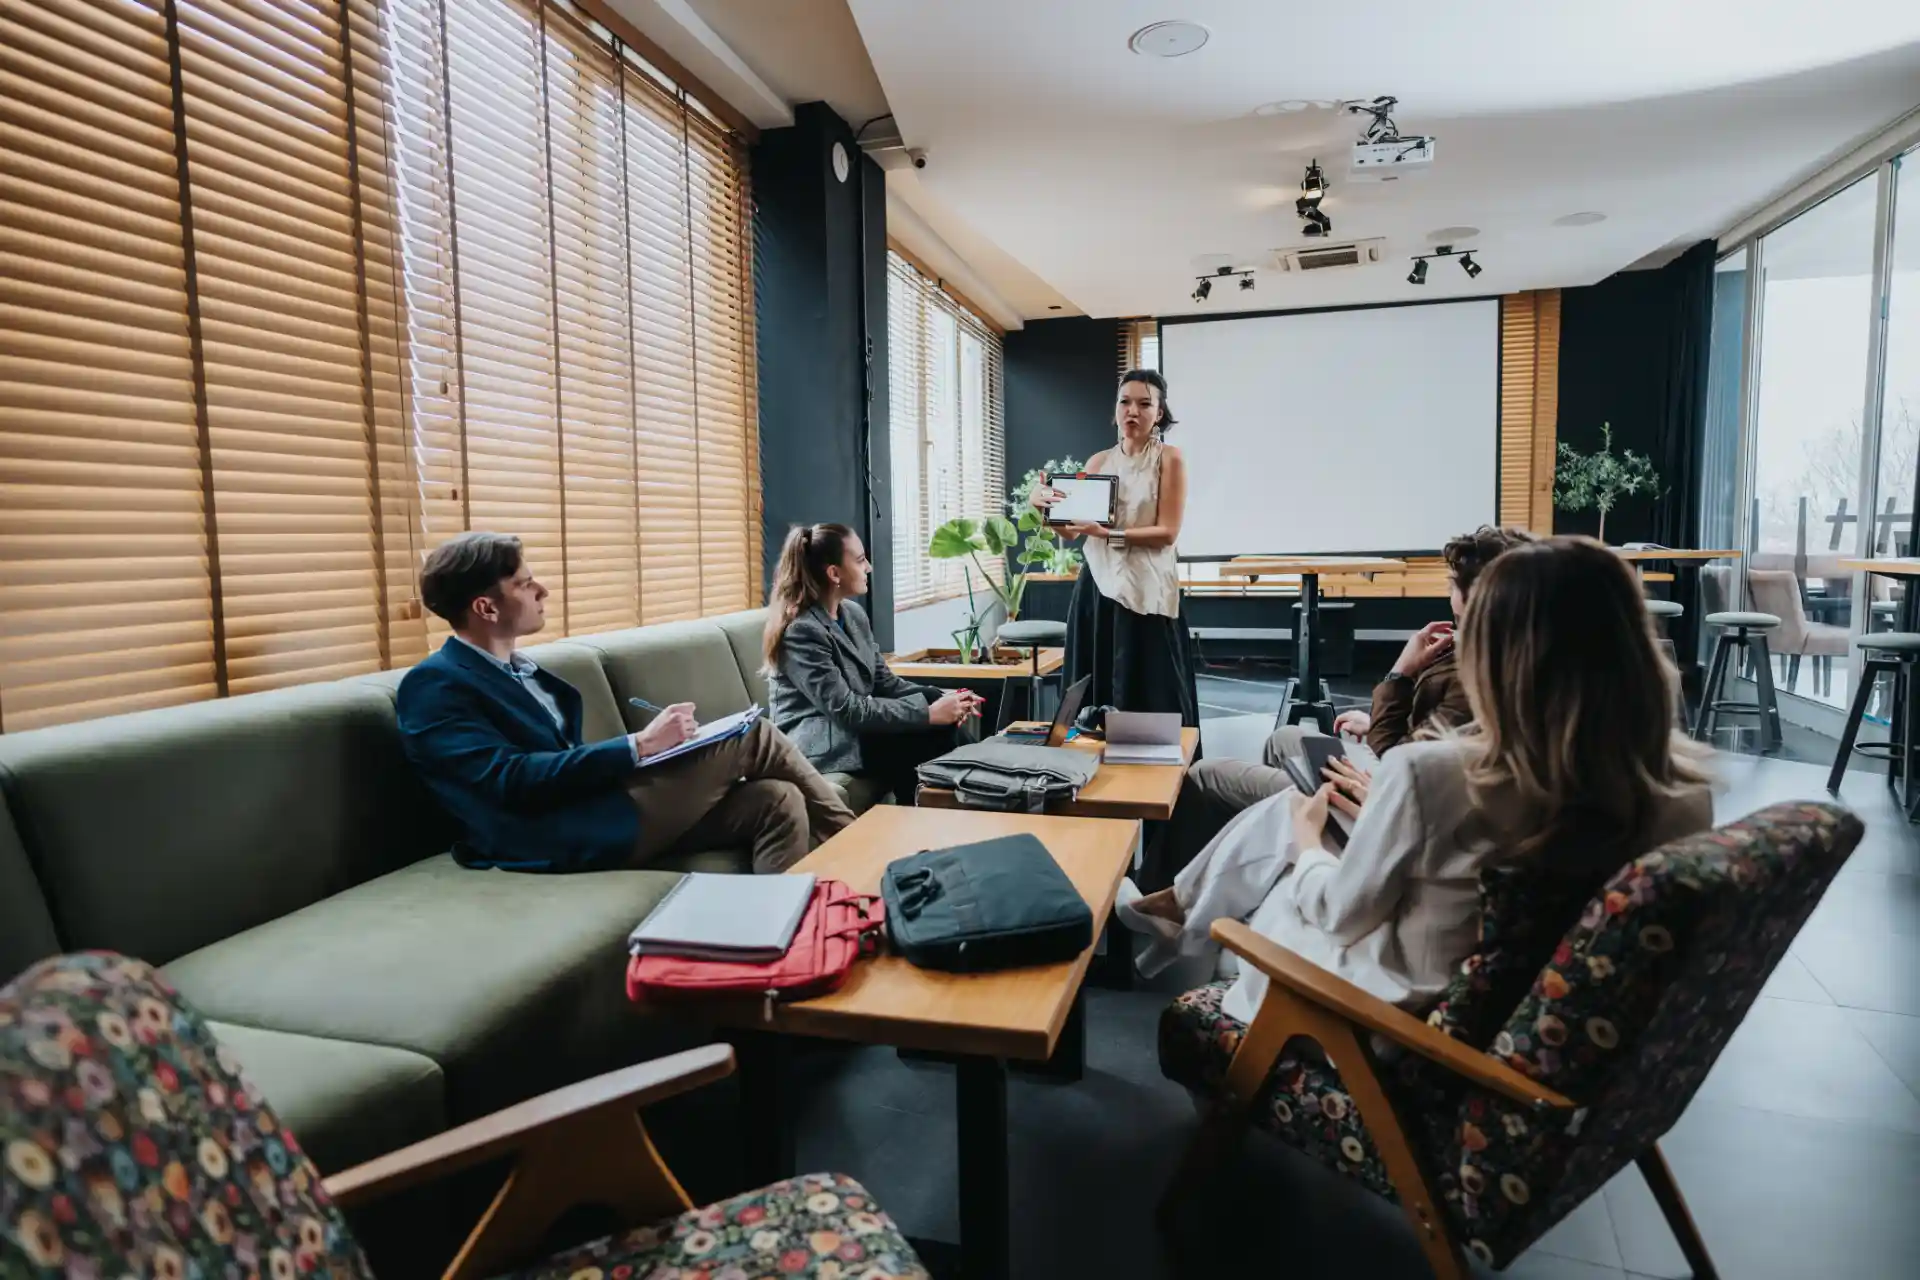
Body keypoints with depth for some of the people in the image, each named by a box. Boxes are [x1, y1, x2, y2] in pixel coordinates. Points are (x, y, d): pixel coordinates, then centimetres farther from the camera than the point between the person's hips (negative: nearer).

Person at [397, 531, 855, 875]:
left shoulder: (518, 668, 20)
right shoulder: (434, 686, -7)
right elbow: (514, 780, -19)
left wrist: (653, 741, 2)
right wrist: (639, 744, -19)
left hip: (600, 813, 8)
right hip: (565, 838, -8)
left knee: (777, 801, -8)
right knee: (755, 738, -6)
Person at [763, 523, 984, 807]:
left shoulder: (853, 614, 8)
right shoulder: (800, 631, -19)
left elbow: (886, 683, 8)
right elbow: (845, 709, -22)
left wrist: (941, 697, -10)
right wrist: (928, 713, -23)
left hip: (855, 727, 8)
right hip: (822, 744, -8)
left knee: (958, 722, -13)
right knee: (938, 736, -22)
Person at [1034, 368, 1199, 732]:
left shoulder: (1169, 459, -1)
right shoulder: (1099, 461, 11)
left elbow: (1167, 532, -9)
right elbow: (1071, 529, 7)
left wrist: (1108, 534, -20)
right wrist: (1043, 504, -12)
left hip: (1146, 590, -4)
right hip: (1099, 585, 4)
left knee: (1148, 697, -1)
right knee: (1096, 692, 7)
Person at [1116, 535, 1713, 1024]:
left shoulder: (1428, 771, -33)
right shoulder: (1686, 796, -17)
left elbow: (1342, 912, -16)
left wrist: (1307, 839, 5)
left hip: (1406, 1023, -5)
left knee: (1283, 814, 18)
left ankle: (1178, 910, 43)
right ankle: (1184, 910, 42)